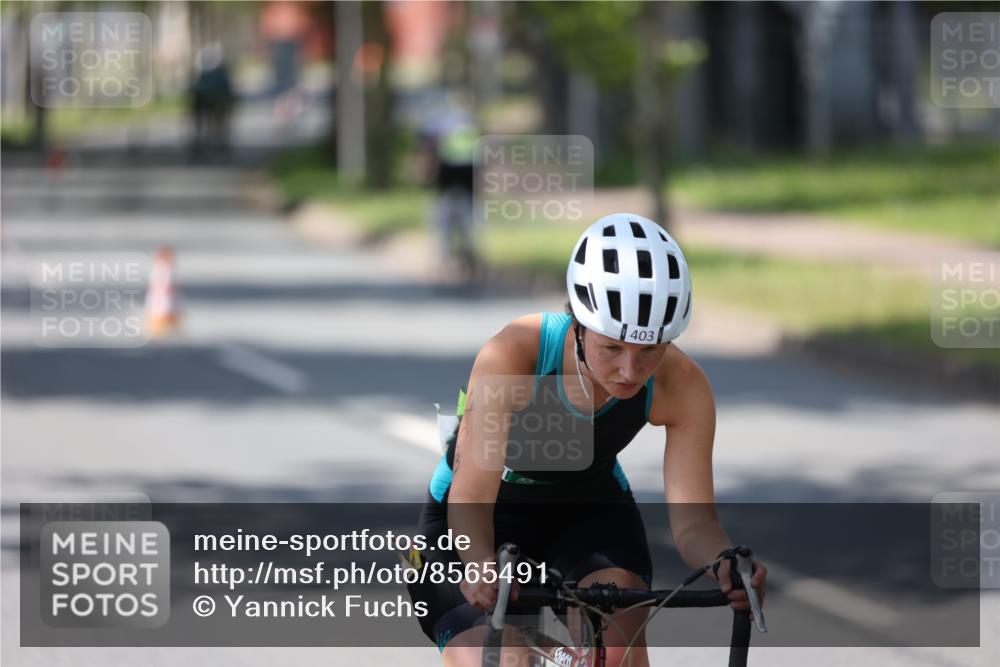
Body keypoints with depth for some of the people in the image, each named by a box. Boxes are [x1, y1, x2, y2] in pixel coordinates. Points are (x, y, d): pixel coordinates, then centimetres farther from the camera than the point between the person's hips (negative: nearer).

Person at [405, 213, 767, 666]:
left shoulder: (681, 386, -28)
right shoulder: (514, 354, -36)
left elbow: (691, 518, -28)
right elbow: (471, 496, -41)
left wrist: (726, 562, -52)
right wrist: (480, 565, -63)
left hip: (589, 511, 2)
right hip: (491, 514, -2)